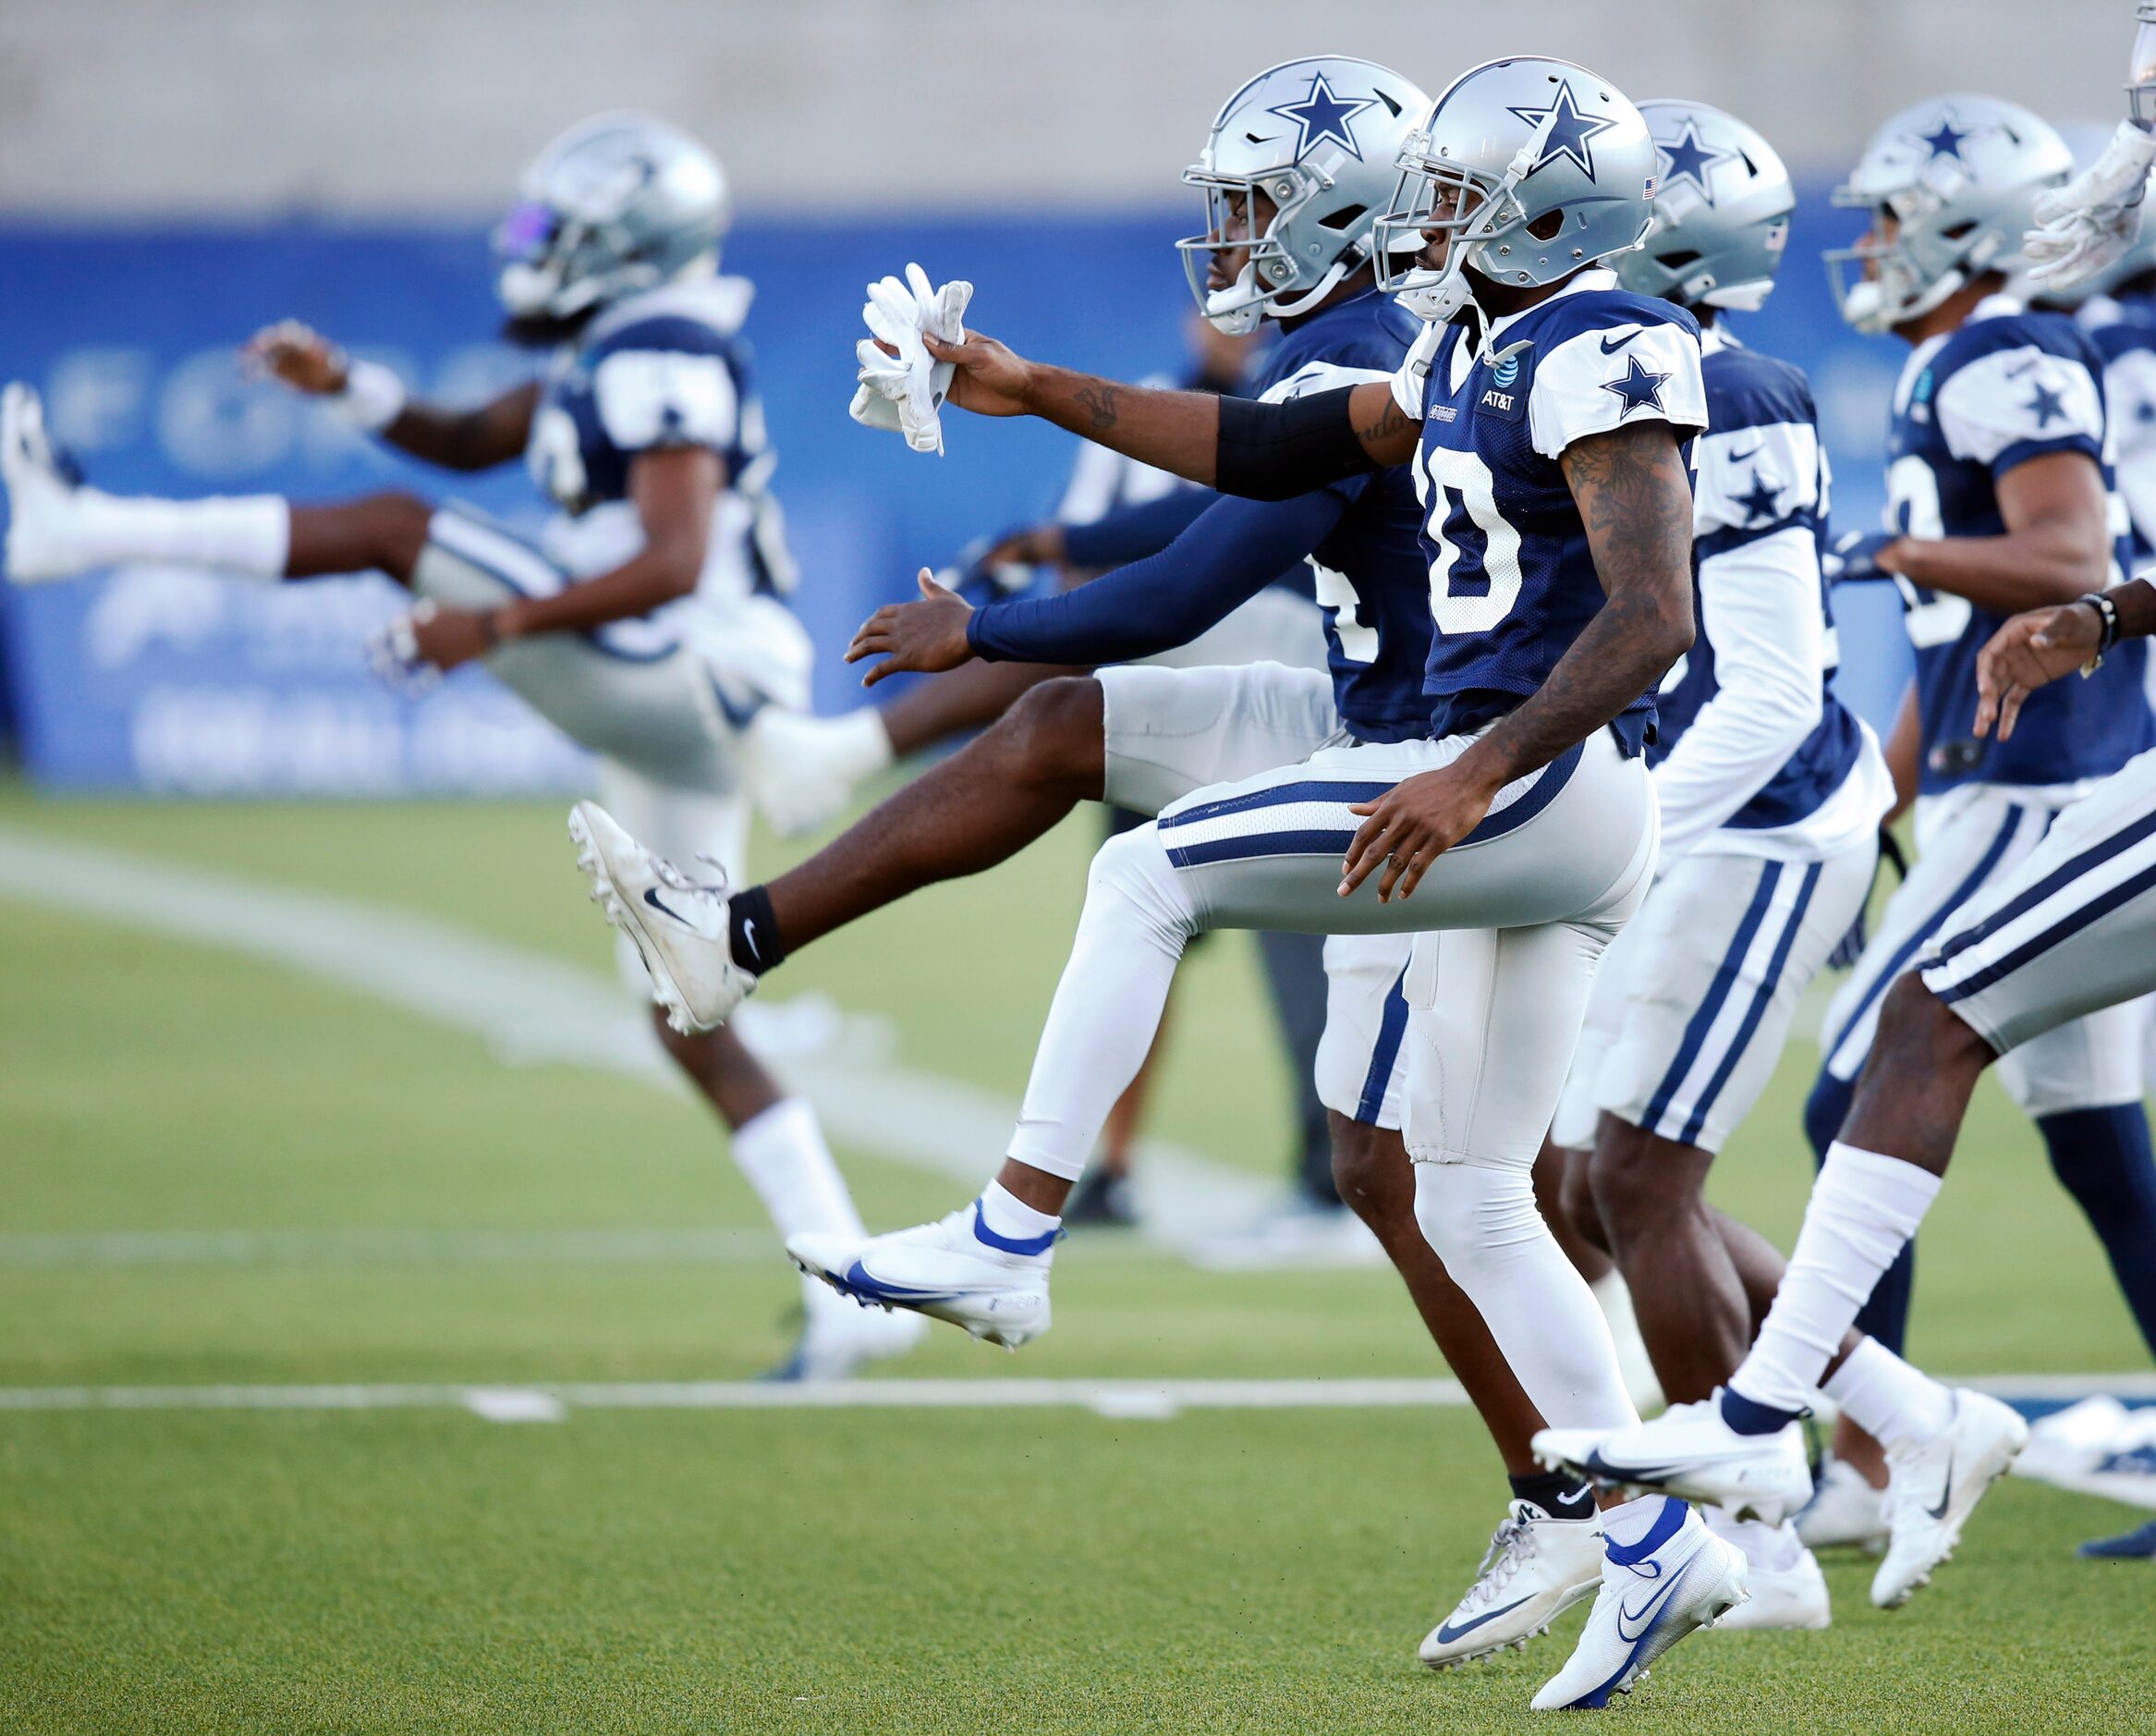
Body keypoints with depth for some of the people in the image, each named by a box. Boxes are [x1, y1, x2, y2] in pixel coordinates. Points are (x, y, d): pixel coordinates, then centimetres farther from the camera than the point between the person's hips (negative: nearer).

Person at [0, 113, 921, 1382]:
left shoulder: (662, 361, -13)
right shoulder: (622, 351, 19)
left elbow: (674, 563, -24)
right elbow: (469, 443, 28)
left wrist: (497, 625, -27)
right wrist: (343, 384, 12)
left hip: (680, 685, -10)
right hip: (680, 733, 10)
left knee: (399, 531, -7)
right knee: (694, 1027, 9)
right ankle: (856, 1297, 4)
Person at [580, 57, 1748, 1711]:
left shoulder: (1595, 358, -13)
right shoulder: (1472, 355, 17)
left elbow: (1652, 614, -23)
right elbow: (1276, 450, 25)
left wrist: (1477, 773, -32)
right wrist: (1040, 392, 21)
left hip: (1549, 787, -10)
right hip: (1519, 820, 10)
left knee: (1149, 876, -9)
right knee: (1473, 1208, 12)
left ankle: (1006, 1243, -8)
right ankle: (1660, 1545, 11)